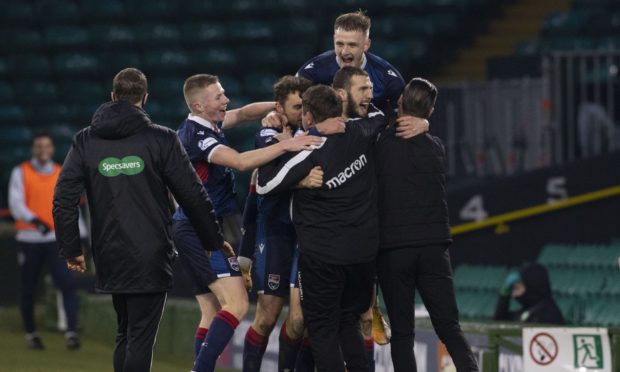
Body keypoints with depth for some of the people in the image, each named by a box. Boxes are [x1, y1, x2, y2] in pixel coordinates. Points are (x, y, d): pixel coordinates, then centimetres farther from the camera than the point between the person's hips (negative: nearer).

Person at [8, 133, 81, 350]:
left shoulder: (62, 174, 10)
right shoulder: (21, 173, 2)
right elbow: (15, 204, -10)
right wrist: (34, 220, -28)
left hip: (56, 239, 1)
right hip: (28, 240, -1)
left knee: (67, 284, -16)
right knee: (28, 290, 7)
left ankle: (71, 333, -19)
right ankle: (31, 334, 24)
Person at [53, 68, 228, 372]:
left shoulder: (85, 141, 3)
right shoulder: (161, 139, -6)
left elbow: (63, 199, 0)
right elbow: (193, 196, -4)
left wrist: (71, 250, 9)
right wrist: (214, 241, 9)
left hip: (110, 260, 4)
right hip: (150, 260, -4)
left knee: (125, 335, 18)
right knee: (140, 339, -4)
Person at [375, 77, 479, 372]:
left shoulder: (381, 144, -3)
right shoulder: (436, 148, 9)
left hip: (392, 249, -3)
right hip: (433, 245, 3)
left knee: (402, 333, 4)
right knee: (448, 326, 5)